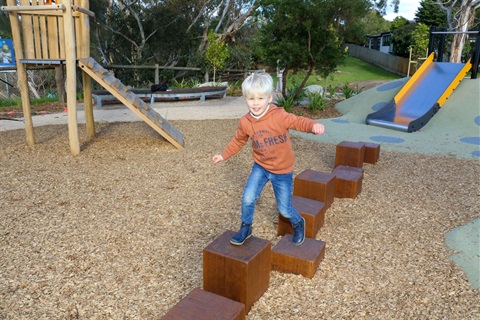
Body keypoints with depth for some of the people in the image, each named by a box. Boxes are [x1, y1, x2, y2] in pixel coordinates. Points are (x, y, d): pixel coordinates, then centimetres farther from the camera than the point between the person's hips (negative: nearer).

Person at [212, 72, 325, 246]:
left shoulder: (279, 116, -21)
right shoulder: (245, 122, -7)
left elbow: (299, 121, -29)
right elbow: (238, 141, 9)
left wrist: (314, 125, -50)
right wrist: (223, 155, 12)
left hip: (282, 170, -3)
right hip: (260, 167, 3)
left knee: (284, 209, 5)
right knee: (248, 198, -11)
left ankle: (298, 224, 40)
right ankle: (245, 228, 17)